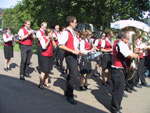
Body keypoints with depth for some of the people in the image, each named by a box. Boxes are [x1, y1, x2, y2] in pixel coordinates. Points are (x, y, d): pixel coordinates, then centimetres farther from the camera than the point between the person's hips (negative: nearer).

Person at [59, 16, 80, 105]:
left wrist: (77, 51, 15)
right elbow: (61, 45, -23)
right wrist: (73, 51, -22)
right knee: (74, 75, -11)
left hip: (74, 55, 10)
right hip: (70, 56, -9)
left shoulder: (73, 32, 16)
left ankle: (68, 92, 33)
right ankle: (70, 96, 1)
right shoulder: (66, 33, -14)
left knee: (73, 74, 17)